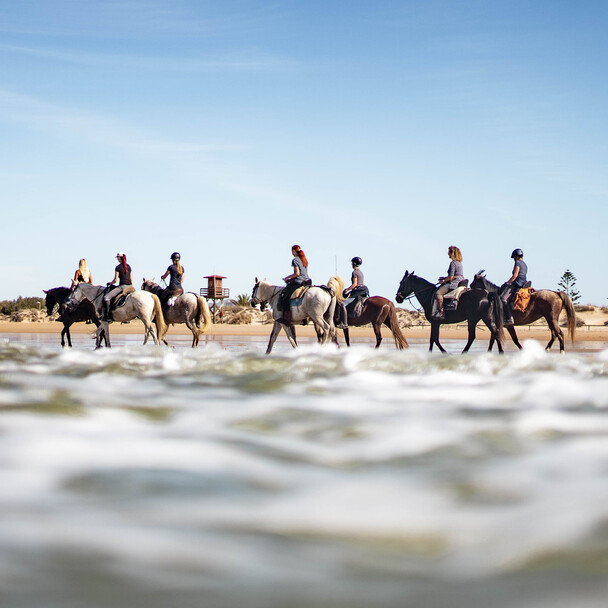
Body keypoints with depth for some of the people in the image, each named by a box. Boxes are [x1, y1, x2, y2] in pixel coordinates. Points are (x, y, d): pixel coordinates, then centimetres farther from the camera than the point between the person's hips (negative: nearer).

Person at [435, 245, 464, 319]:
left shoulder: (453, 263, -14)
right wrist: (444, 278, 21)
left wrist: (443, 281, -2)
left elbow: (451, 277, -18)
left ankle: (441, 313, -31)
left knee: (438, 293, -21)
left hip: (454, 283, -11)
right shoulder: (459, 263, 16)